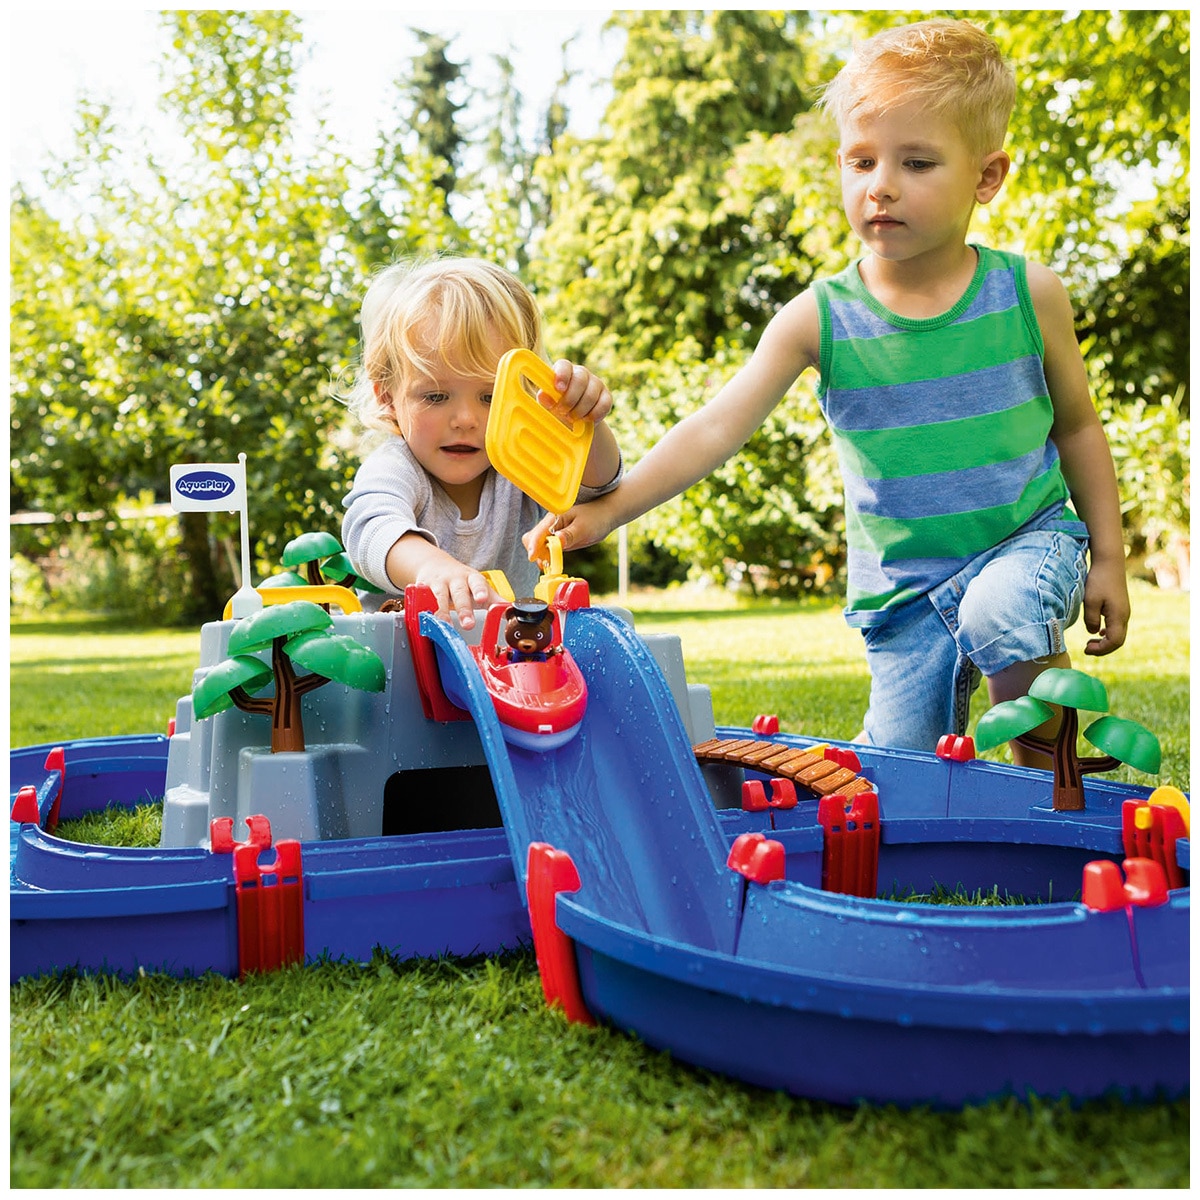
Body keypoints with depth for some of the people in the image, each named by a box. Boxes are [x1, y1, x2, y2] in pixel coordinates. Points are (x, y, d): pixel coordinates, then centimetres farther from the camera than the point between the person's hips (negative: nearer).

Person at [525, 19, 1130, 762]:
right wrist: (609, 507, -31)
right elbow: (717, 429, -18)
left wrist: (1108, 558, 5)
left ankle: (1054, 769, -6)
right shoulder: (820, 320, -10)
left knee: (1002, 611, -34)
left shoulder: (1028, 295, -6)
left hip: (1029, 537, -1)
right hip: (903, 582, 1)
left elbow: (1077, 427, 7)